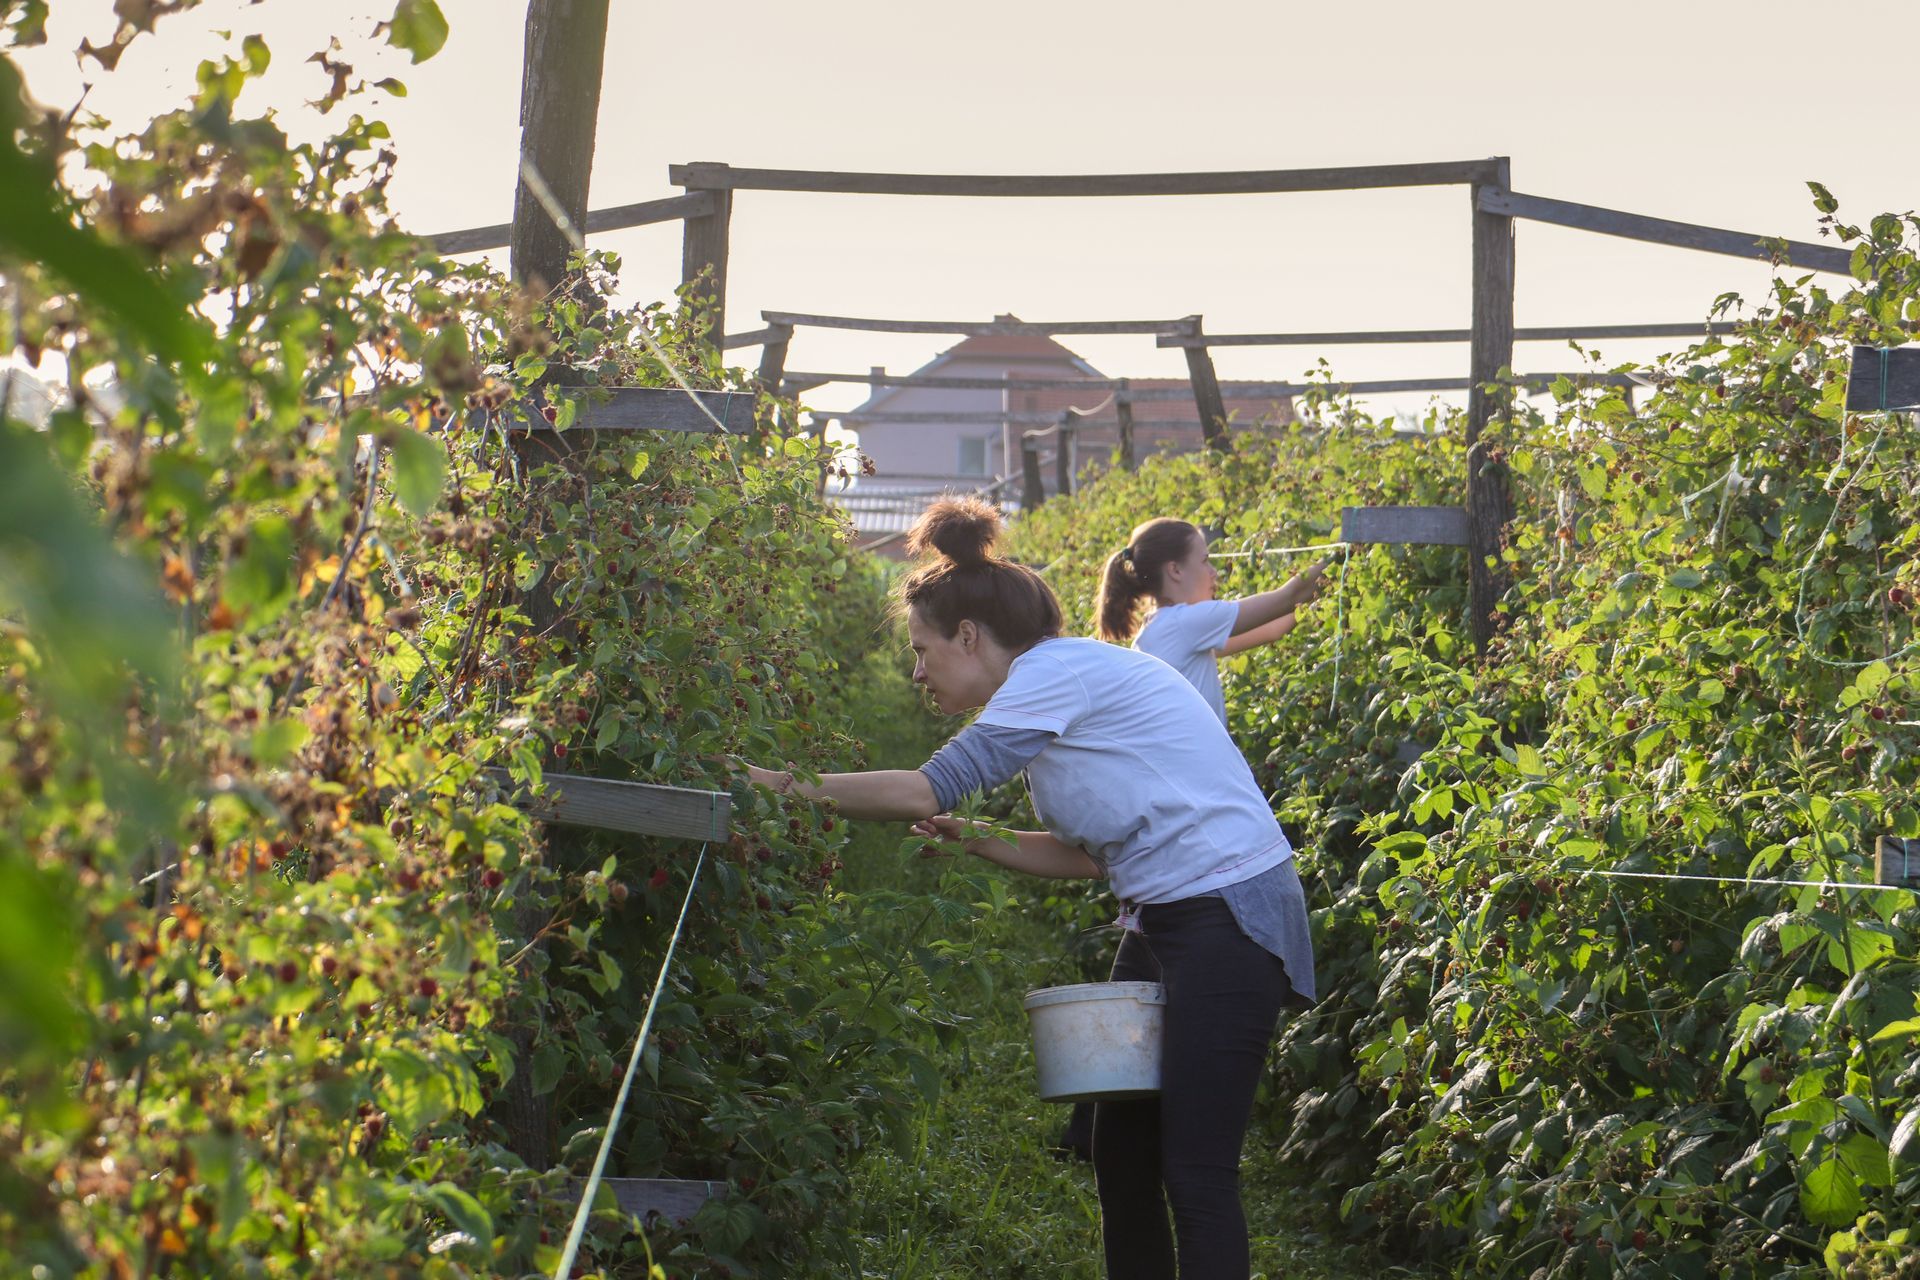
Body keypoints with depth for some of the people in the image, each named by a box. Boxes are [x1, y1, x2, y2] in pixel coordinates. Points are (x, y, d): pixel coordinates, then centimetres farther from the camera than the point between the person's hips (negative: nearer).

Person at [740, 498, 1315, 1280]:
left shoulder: (1058, 671, -14)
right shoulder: (1058, 689, 15)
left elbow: (930, 788, -19)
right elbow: (1092, 854, 15)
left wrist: (789, 786, -11)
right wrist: (971, 840, 4)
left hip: (1229, 920, -10)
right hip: (1164, 918, 10)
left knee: (1195, 1177, -9)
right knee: (1121, 1158, 10)